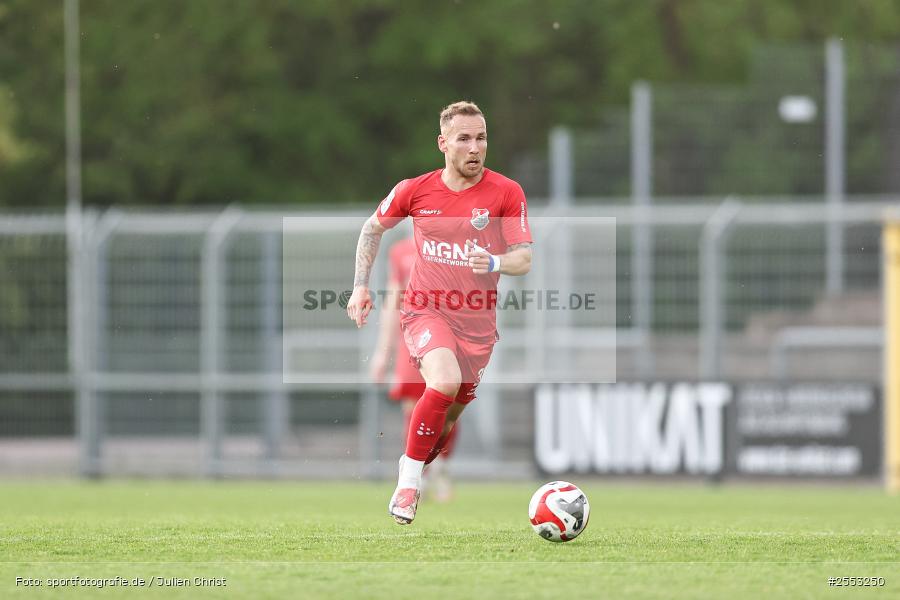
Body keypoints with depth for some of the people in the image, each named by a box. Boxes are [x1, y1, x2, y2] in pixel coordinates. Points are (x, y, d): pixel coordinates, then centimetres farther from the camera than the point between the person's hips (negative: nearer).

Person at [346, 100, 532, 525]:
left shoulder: (506, 193, -6)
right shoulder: (415, 190, -3)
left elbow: (524, 259, -7)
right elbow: (373, 228, 15)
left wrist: (495, 263, -29)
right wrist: (360, 286, 8)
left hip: (477, 321, 2)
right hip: (425, 310, -2)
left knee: (449, 414, 9)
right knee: (445, 381, -29)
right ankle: (408, 482, -17)